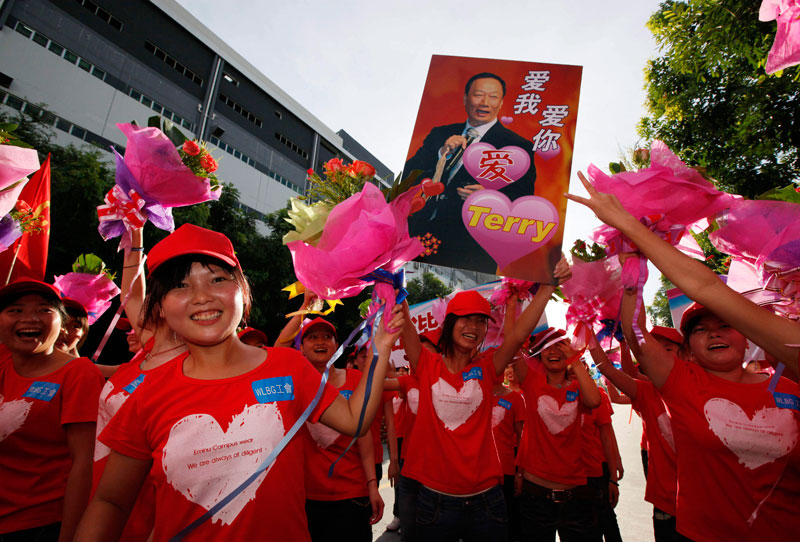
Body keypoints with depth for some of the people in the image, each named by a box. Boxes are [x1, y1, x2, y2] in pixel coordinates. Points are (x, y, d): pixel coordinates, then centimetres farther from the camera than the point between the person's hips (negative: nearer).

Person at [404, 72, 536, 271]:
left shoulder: (517, 146, 5)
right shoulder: (440, 134, 18)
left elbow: (523, 199, -2)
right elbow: (408, 174, 11)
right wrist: (442, 152, -4)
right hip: (421, 231, 3)